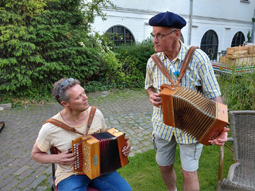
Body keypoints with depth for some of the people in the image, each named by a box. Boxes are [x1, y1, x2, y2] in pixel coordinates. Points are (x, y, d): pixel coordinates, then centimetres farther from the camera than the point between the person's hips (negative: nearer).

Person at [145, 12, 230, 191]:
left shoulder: (198, 58, -16)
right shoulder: (153, 61, -7)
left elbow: (214, 95, -14)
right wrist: (151, 95, -12)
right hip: (163, 126, 4)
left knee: (189, 172, 6)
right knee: (164, 167, 20)